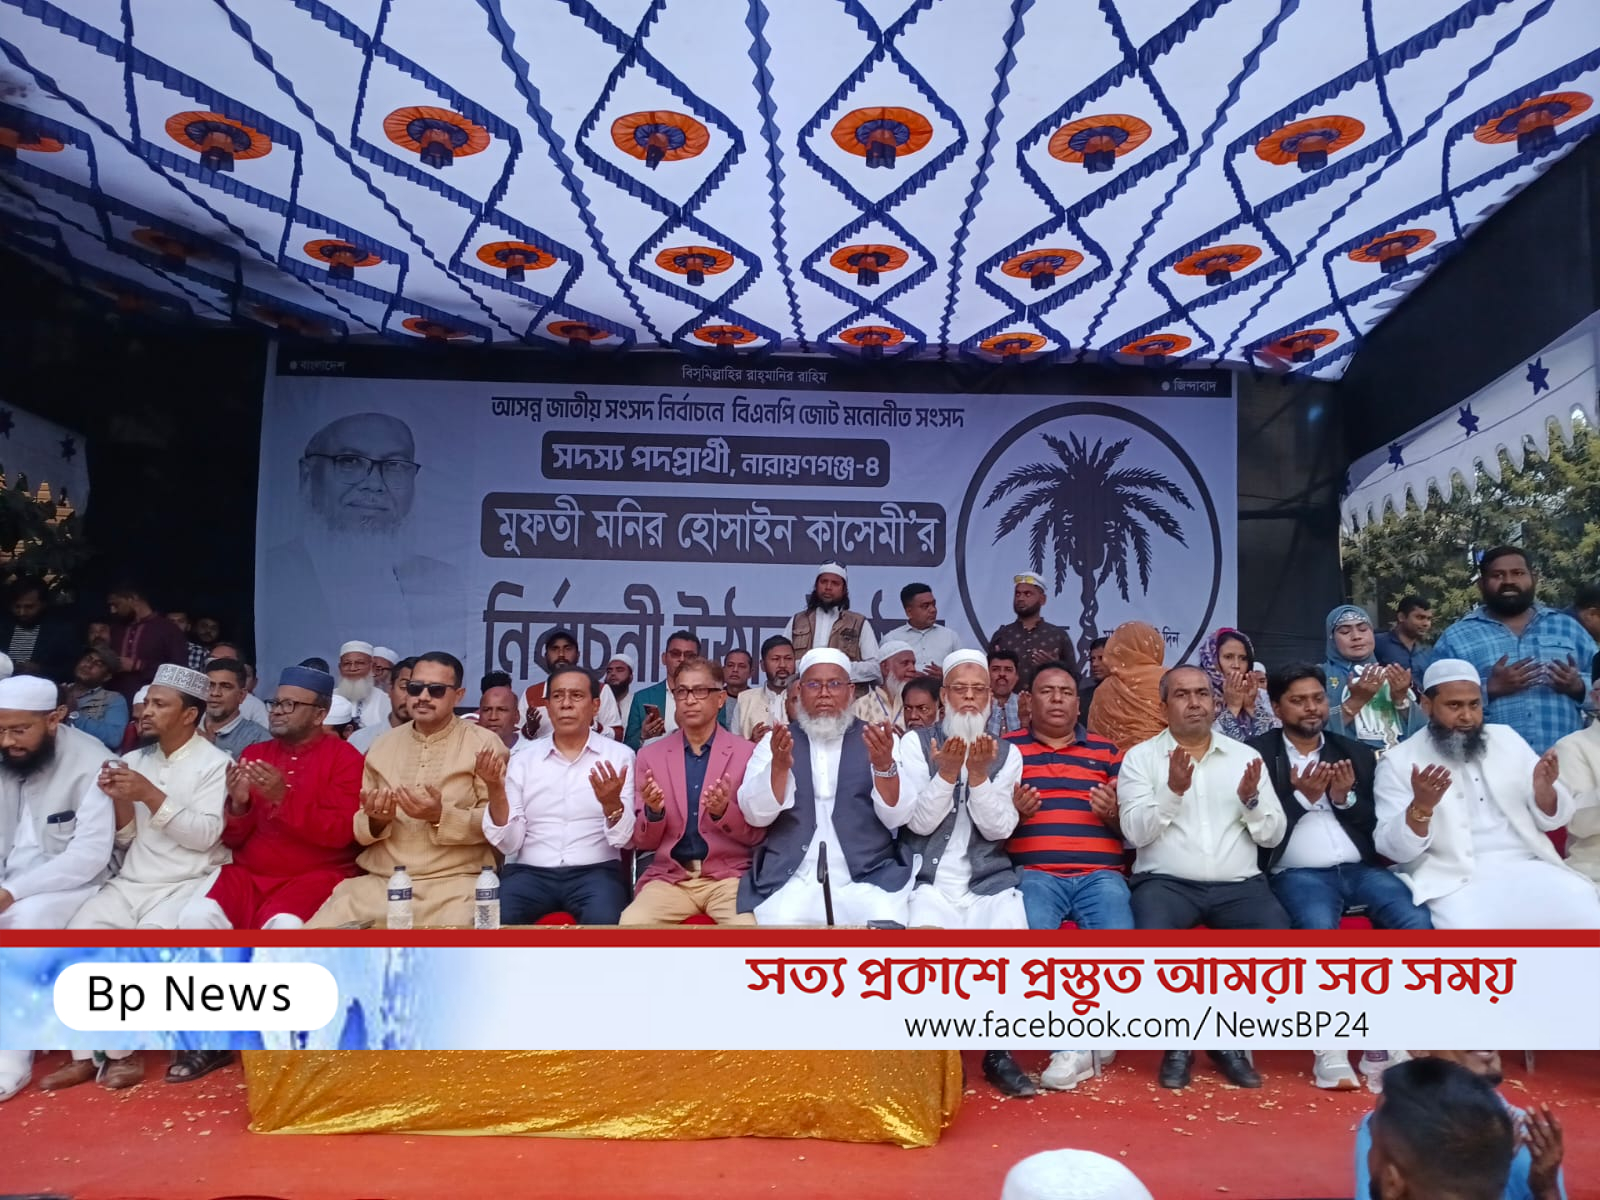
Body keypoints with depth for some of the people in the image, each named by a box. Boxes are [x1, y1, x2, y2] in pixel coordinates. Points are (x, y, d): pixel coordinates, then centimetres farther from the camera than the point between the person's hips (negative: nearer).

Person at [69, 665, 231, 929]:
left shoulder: (216, 764, -5)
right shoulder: (135, 760, 12)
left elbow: (205, 836, -14)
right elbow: (125, 840, 13)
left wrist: (150, 795, -19)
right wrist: (120, 799, -6)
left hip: (185, 888, -5)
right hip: (129, 883, 6)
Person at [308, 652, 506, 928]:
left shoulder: (483, 743, 0)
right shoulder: (383, 745, 14)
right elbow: (361, 828, 15)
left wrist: (442, 817, -20)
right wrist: (375, 820, -8)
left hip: (452, 883, -4)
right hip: (379, 882, 4)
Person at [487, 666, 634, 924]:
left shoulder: (619, 755, 3)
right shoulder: (523, 760, 8)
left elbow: (624, 838, -4)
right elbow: (509, 843, 3)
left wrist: (611, 802, -25)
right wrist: (496, 791, -13)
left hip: (594, 871, -1)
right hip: (530, 871, 1)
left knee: (604, 921, -33)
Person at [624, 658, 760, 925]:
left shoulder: (748, 753, 1)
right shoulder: (650, 755, 7)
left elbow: (758, 834, 2)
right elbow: (642, 842, 8)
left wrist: (723, 812, -18)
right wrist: (653, 811, -15)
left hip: (727, 876, -1)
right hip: (669, 877, 2)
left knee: (750, 924, -32)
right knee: (631, 923, -27)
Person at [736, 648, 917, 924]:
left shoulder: (878, 742, 8)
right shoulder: (775, 742, 9)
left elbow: (898, 816, -3)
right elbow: (756, 815, -3)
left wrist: (884, 765, -21)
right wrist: (779, 766, -21)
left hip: (867, 880, 1)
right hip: (791, 881, 0)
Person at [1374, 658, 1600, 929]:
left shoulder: (1506, 739, 13)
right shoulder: (1398, 762, 0)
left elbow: (1551, 820, 13)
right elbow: (1393, 849, -7)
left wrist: (1544, 789, -10)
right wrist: (1421, 807, -26)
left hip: (1527, 866, 4)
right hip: (1457, 881, -4)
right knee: (1469, 925, -32)